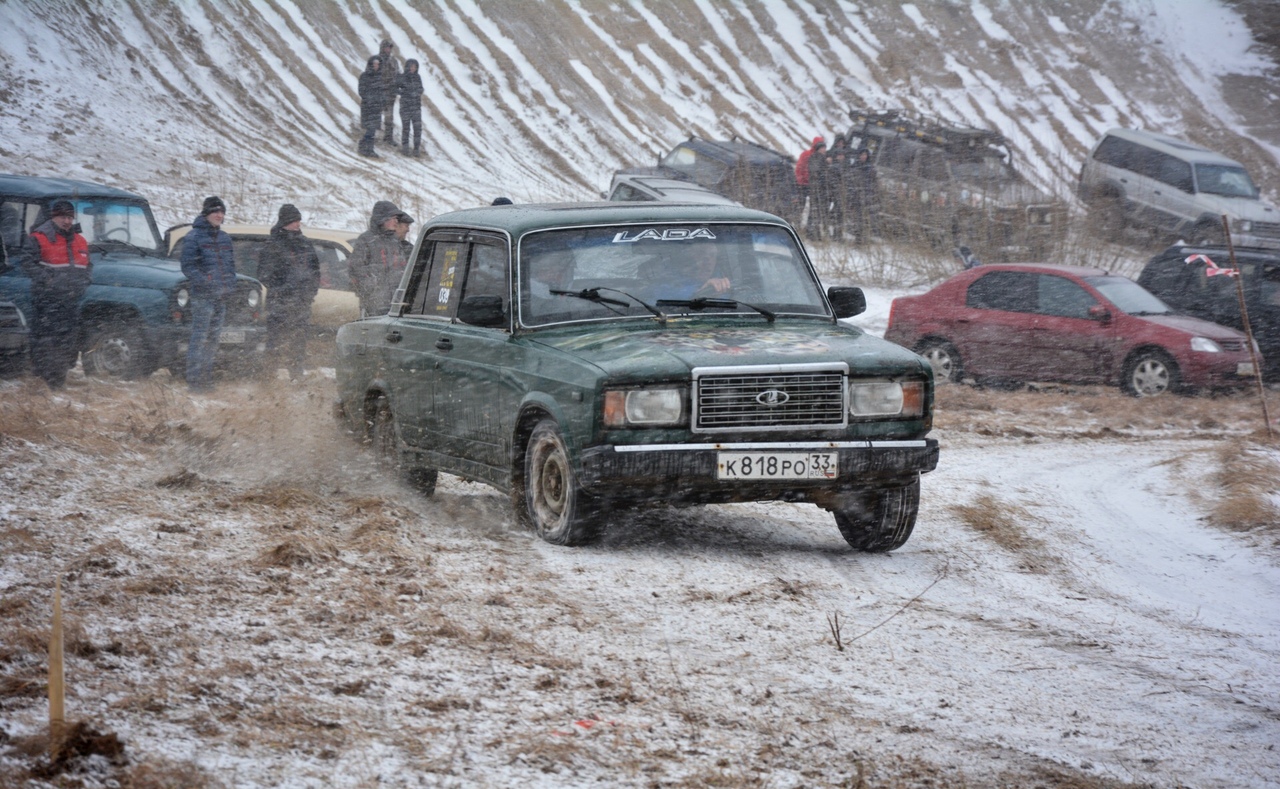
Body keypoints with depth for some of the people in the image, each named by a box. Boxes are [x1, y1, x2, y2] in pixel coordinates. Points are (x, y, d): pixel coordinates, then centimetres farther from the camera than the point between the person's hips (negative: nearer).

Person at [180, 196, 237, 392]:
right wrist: (206, 282, -20)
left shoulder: (224, 238, 15)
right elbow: (188, 266, -10)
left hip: (222, 296, 7)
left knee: (213, 338, 11)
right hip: (202, 295, -7)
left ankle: (206, 378, 18)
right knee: (200, 337, -8)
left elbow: (231, 264, 23)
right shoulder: (194, 237, -6)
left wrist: (230, 286, 9)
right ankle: (194, 380, -6)